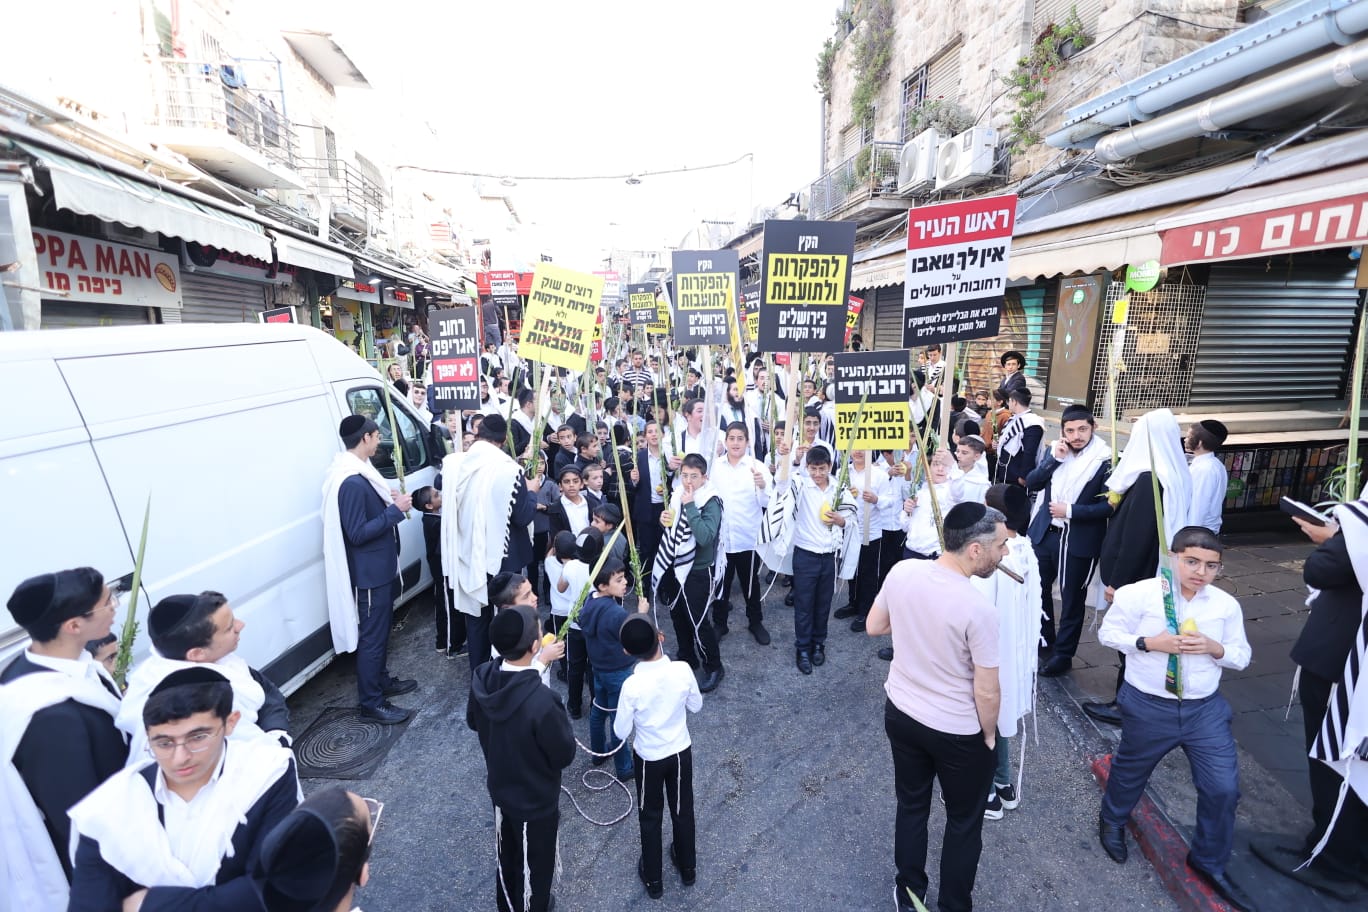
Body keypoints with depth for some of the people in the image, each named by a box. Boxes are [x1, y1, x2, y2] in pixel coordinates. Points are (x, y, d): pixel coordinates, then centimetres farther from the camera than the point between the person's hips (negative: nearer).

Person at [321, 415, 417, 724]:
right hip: (369, 573, -10)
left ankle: (381, 681, 39)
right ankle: (371, 703, 15)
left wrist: (390, 503, 2)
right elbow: (358, 533, -26)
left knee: (381, 629, 23)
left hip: (380, 567, 10)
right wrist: (395, 510, -23)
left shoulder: (360, 473, 6)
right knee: (371, 636, 2)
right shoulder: (352, 482, -25)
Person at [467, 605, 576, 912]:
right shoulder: (542, 702, -40)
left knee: (505, 854, 31)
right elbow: (565, 755, -23)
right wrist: (559, 721, -8)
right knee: (534, 865, 22)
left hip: (499, 787, 6)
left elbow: (473, 721, 1)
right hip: (536, 800, -6)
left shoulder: (482, 679, -20)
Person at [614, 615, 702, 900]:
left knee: (650, 816, 22)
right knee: (683, 810, 25)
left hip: (648, 758, -2)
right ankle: (688, 868, 48)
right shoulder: (683, 670, -25)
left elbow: (621, 732, -16)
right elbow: (696, 706, -6)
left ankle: (653, 880, 41)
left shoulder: (632, 685, -31)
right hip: (681, 752, 2)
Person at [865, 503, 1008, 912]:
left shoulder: (901, 572, -15)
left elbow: (873, 627, 1)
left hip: (900, 714, 5)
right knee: (964, 822, 22)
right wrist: (989, 735, -1)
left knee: (911, 806, 26)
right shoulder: (978, 609, -29)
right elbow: (987, 693, -19)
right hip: (957, 732, -5)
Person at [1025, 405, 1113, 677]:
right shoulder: (1055, 450, 4)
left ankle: (1063, 654, 23)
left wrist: (1070, 510, -18)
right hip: (1045, 533, 6)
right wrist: (1054, 459, -12)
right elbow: (1032, 483, -1)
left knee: (1071, 599, 8)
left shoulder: (1105, 460, -13)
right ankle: (1043, 639, 39)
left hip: (1079, 541, -5)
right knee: (1038, 588, 19)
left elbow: (1109, 505, -15)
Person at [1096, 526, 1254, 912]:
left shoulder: (1226, 605, -5)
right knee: (1130, 771, 19)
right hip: (1148, 706, -2)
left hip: (1206, 708, 3)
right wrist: (1148, 642, -23)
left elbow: (1242, 656, 4)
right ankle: (1112, 820, 51)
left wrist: (1216, 648, -17)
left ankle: (1209, 863, 31)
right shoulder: (1139, 594, -17)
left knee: (1223, 787, 4)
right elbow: (1108, 633, -9)